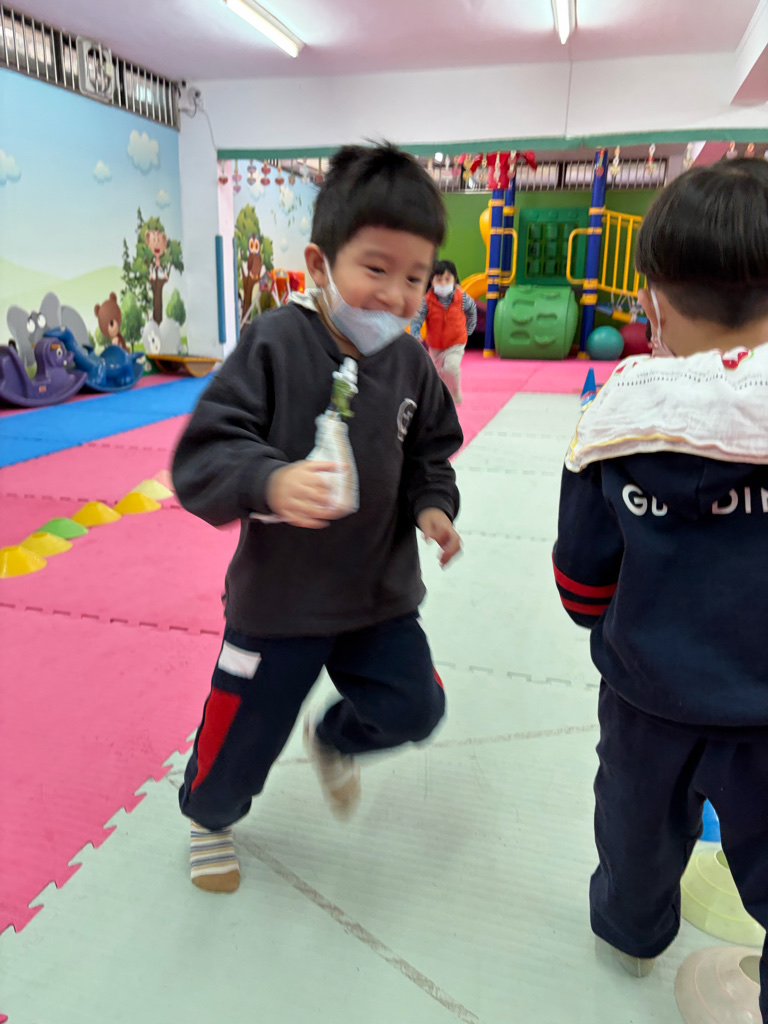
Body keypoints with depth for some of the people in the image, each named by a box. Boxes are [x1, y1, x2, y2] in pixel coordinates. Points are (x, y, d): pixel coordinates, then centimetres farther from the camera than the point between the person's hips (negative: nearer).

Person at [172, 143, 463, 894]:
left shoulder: (411, 364, -4)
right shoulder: (274, 344, -19)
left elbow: (428, 455, 9)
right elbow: (202, 455, -22)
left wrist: (433, 507, -11)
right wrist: (269, 482, -41)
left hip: (381, 590, 4)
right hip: (280, 594, -4)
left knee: (413, 708, 10)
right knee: (244, 735, 12)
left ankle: (333, 740, 46)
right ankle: (209, 816, 49)